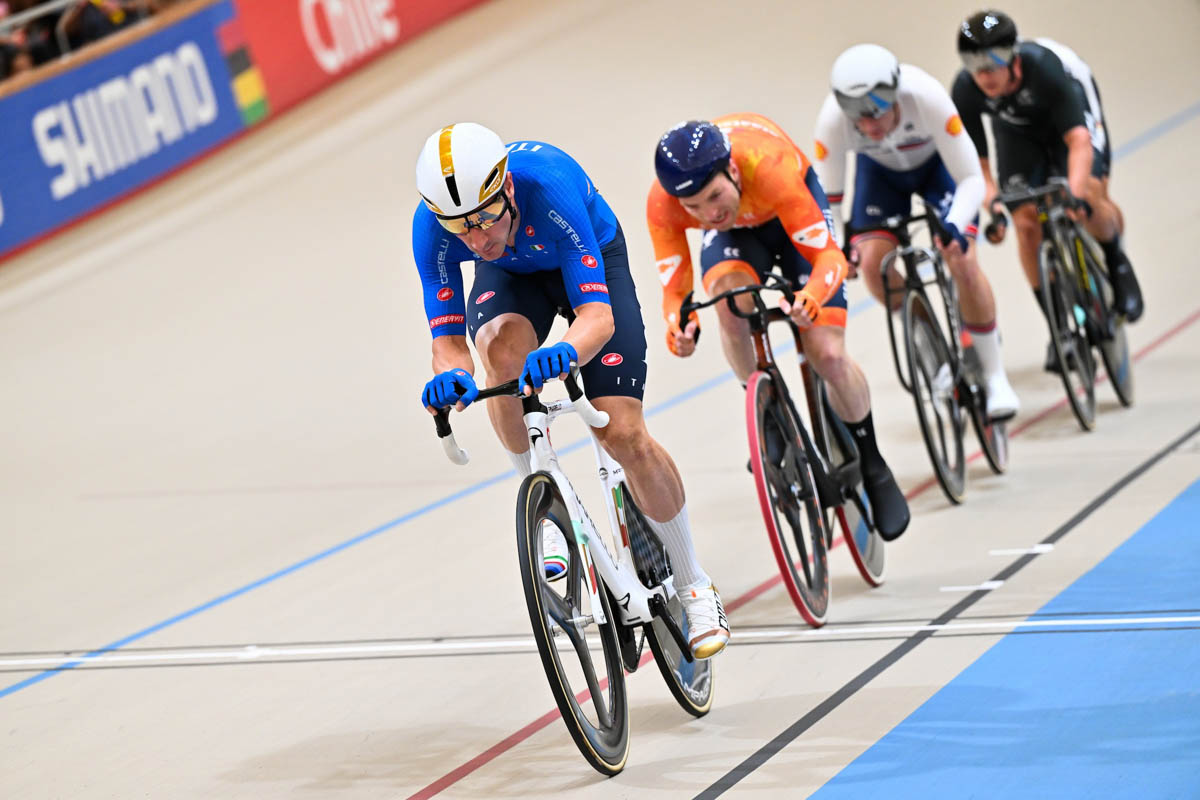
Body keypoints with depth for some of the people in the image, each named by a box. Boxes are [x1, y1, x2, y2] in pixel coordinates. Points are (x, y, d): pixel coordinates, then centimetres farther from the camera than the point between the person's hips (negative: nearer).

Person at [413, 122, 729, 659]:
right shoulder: (433, 226, -32)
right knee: (502, 345, -34)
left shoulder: (549, 183, -42)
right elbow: (448, 340, -30)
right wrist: (449, 375, -54)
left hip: (592, 260, -2)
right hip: (511, 274, 2)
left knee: (623, 433, -14)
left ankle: (694, 589, 6)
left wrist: (566, 351, -66)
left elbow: (598, 315, -44)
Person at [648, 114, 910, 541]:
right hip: (734, 233, 2)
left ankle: (872, 467, 12)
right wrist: (681, 325, -49)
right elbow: (675, 289, -26)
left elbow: (829, 254, -38)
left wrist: (812, 297, -60)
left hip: (789, 213, -2)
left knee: (828, 355, -14)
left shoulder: (768, 169, -44)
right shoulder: (662, 203, -35)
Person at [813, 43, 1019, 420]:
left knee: (961, 261, -20)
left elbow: (971, 180, -34)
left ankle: (995, 378, -4)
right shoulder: (832, 119, -36)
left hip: (937, 162, -2)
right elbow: (827, 195, -24)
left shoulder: (926, 97, -41)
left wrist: (954, 227, -51)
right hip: (879, 170, 2)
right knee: (873, 265, -17)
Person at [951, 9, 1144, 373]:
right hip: (1017, 130, 3)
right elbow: (975, 162, -21)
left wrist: (1076, 193, -60)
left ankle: (1115, 260, 7)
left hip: (1071, 114, -3)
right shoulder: (966, 90, -31)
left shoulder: (1045, 67, -41)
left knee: (1091, 200, -27)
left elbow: (1079, 140, -46)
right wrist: (992, 205, -38)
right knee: (1027, 223, -14)